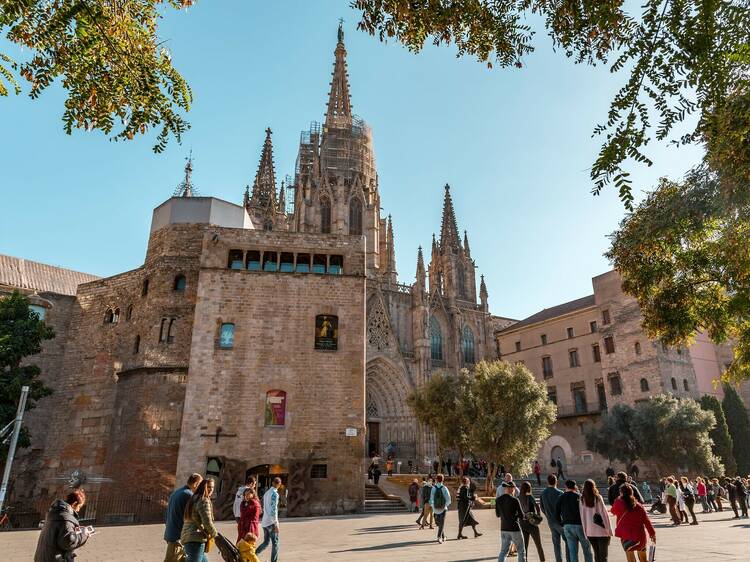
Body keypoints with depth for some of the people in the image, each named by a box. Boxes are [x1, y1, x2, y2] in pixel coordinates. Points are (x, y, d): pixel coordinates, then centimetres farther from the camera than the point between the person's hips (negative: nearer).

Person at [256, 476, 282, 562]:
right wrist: (276, 524, -17)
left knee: (265, 542, 15)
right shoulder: (274, 493, -13)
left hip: (264, 522, 8)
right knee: (275, 543, 1)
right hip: (271, 522, -8)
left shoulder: (266, 493, 12)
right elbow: (274, 509, -19)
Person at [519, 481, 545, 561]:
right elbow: (536, 505, -25)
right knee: (539, 546, 12)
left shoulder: (518, 498, 3)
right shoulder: (530, 496, -10)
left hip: (522, 524, 4)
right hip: (531, 524, -4)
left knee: (524, 547, 8)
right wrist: (538, 515, -12)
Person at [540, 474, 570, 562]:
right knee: (567, 541, 6)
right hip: (560, 521, -5)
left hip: (550, 521, 5)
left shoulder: (543, 494, 3)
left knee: (556, 543, 12)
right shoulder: (559, 493, -15)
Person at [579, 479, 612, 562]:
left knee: (596, 554, 16)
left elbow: (582, 515, 1)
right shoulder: (597, 498, -10)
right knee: (603, 555, 4)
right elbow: (604, 513, -11)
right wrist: (609, 530, -4)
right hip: (602, 530, -3)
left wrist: (585, 531, 8)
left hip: (590, 531, 3)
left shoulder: (582, 499, -1)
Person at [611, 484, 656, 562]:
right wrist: (652, 533, 8)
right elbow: (646, 520, 0)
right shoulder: (638, 505, 2)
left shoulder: (619, 503, -5)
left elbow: (613, 511, 14)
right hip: (640, 535, 4)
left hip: (626, 535, -4)